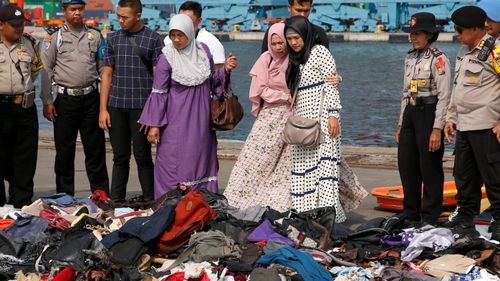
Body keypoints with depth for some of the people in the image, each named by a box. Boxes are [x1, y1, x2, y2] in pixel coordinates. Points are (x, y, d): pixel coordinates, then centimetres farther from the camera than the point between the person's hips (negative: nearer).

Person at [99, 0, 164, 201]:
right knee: (120, 157, 8)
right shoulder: (113, 39, 9)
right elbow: (107, 74, 10)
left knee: (142, 156, 0)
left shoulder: (153, 39, 0)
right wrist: (103, 109, 4)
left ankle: (149, 201, 8)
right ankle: (116, 201, 13)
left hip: (142, 106, -3)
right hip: (116, 106, 3)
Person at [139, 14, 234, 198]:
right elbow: (158, 93, -6)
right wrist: (154, 125, -8)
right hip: (176, 121, -4)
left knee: (201, 160, 7)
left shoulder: (203, 51, 2)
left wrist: (225, 71, -5)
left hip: (200, 119, 4)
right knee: (174, 162, -2)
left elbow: (212, 79, 15)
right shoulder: (167, 59, -9)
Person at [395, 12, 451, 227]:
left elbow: (444, 96, -14)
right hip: (410, 113, 8)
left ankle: (430, 218, 7)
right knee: (406, 165, 9)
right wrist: (401, 124, 17)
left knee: (430, 167, -1)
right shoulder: (410, 58, 13)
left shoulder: (438, 59, -10)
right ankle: (411, 215, 21)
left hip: (429, 114, -8)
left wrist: (437, 129, -19)